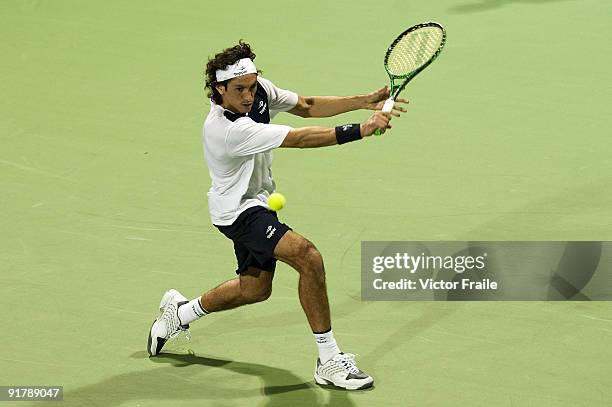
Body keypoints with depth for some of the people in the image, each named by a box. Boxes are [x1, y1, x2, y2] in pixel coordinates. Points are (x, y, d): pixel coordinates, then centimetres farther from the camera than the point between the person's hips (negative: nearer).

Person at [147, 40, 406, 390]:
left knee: (255, 288, 22)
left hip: (256, 201, 10)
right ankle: (329, 361, -20)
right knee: (308, 256, -27)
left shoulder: (260, 89, -10)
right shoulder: (226, 129, -34)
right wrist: (361, 130, -40)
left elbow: (306, 106, 3)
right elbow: (300, 139, -37)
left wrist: (365, 101, -9)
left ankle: (179, 312, 44)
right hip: (237, 210, -10)